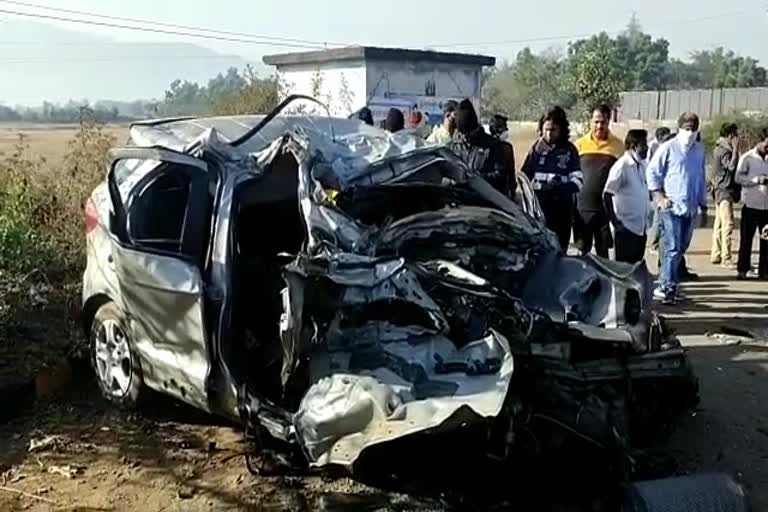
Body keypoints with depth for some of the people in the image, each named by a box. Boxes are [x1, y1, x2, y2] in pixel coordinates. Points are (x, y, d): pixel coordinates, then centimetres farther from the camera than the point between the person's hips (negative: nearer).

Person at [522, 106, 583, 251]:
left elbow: (577, 182, -1)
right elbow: (524, 177, 1)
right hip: (537, 208, 1)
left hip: (561, 212, -1)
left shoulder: (569, 150, 3)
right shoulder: (537, 147, 8)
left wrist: (558, 187, -18)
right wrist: (535, 154, -9)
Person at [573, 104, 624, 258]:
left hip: (607, 207, 0)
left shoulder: (617, 145, 1)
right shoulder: (580, 144, 2)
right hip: (583, 206, 0)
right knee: (583, 251, 9)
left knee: (603, 252, 9)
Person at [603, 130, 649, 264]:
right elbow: (607, 195, -15)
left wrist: (646, 220, 12)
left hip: (641, 227, 7)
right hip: (626, 228, -7)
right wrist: (616, 222, -15)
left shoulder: (642, 165, 9)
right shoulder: (621, 166, -13)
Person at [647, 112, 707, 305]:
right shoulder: (668, 148, -4)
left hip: (691, 208, 6)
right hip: (671, 207, -6)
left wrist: (703, 204, 18)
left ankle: (667, 284, 18)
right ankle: (667, 287, -6)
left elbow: (701, 178, 17)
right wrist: (659, 197, -8)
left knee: (681, 248, 9)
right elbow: (652, 172, -2)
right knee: (672, 248, -9)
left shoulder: (699, 149, 10)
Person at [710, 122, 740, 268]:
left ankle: (716, 255, 18)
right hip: (725, 190, -11)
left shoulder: (721, 148, 16)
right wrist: (735, 148, -22)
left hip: (722, 190, 11)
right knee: (727, 224, -12)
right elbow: (732, 166, -27)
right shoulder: (724, 150, -14)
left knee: (719, 224, 13)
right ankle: (726, 258, -13)